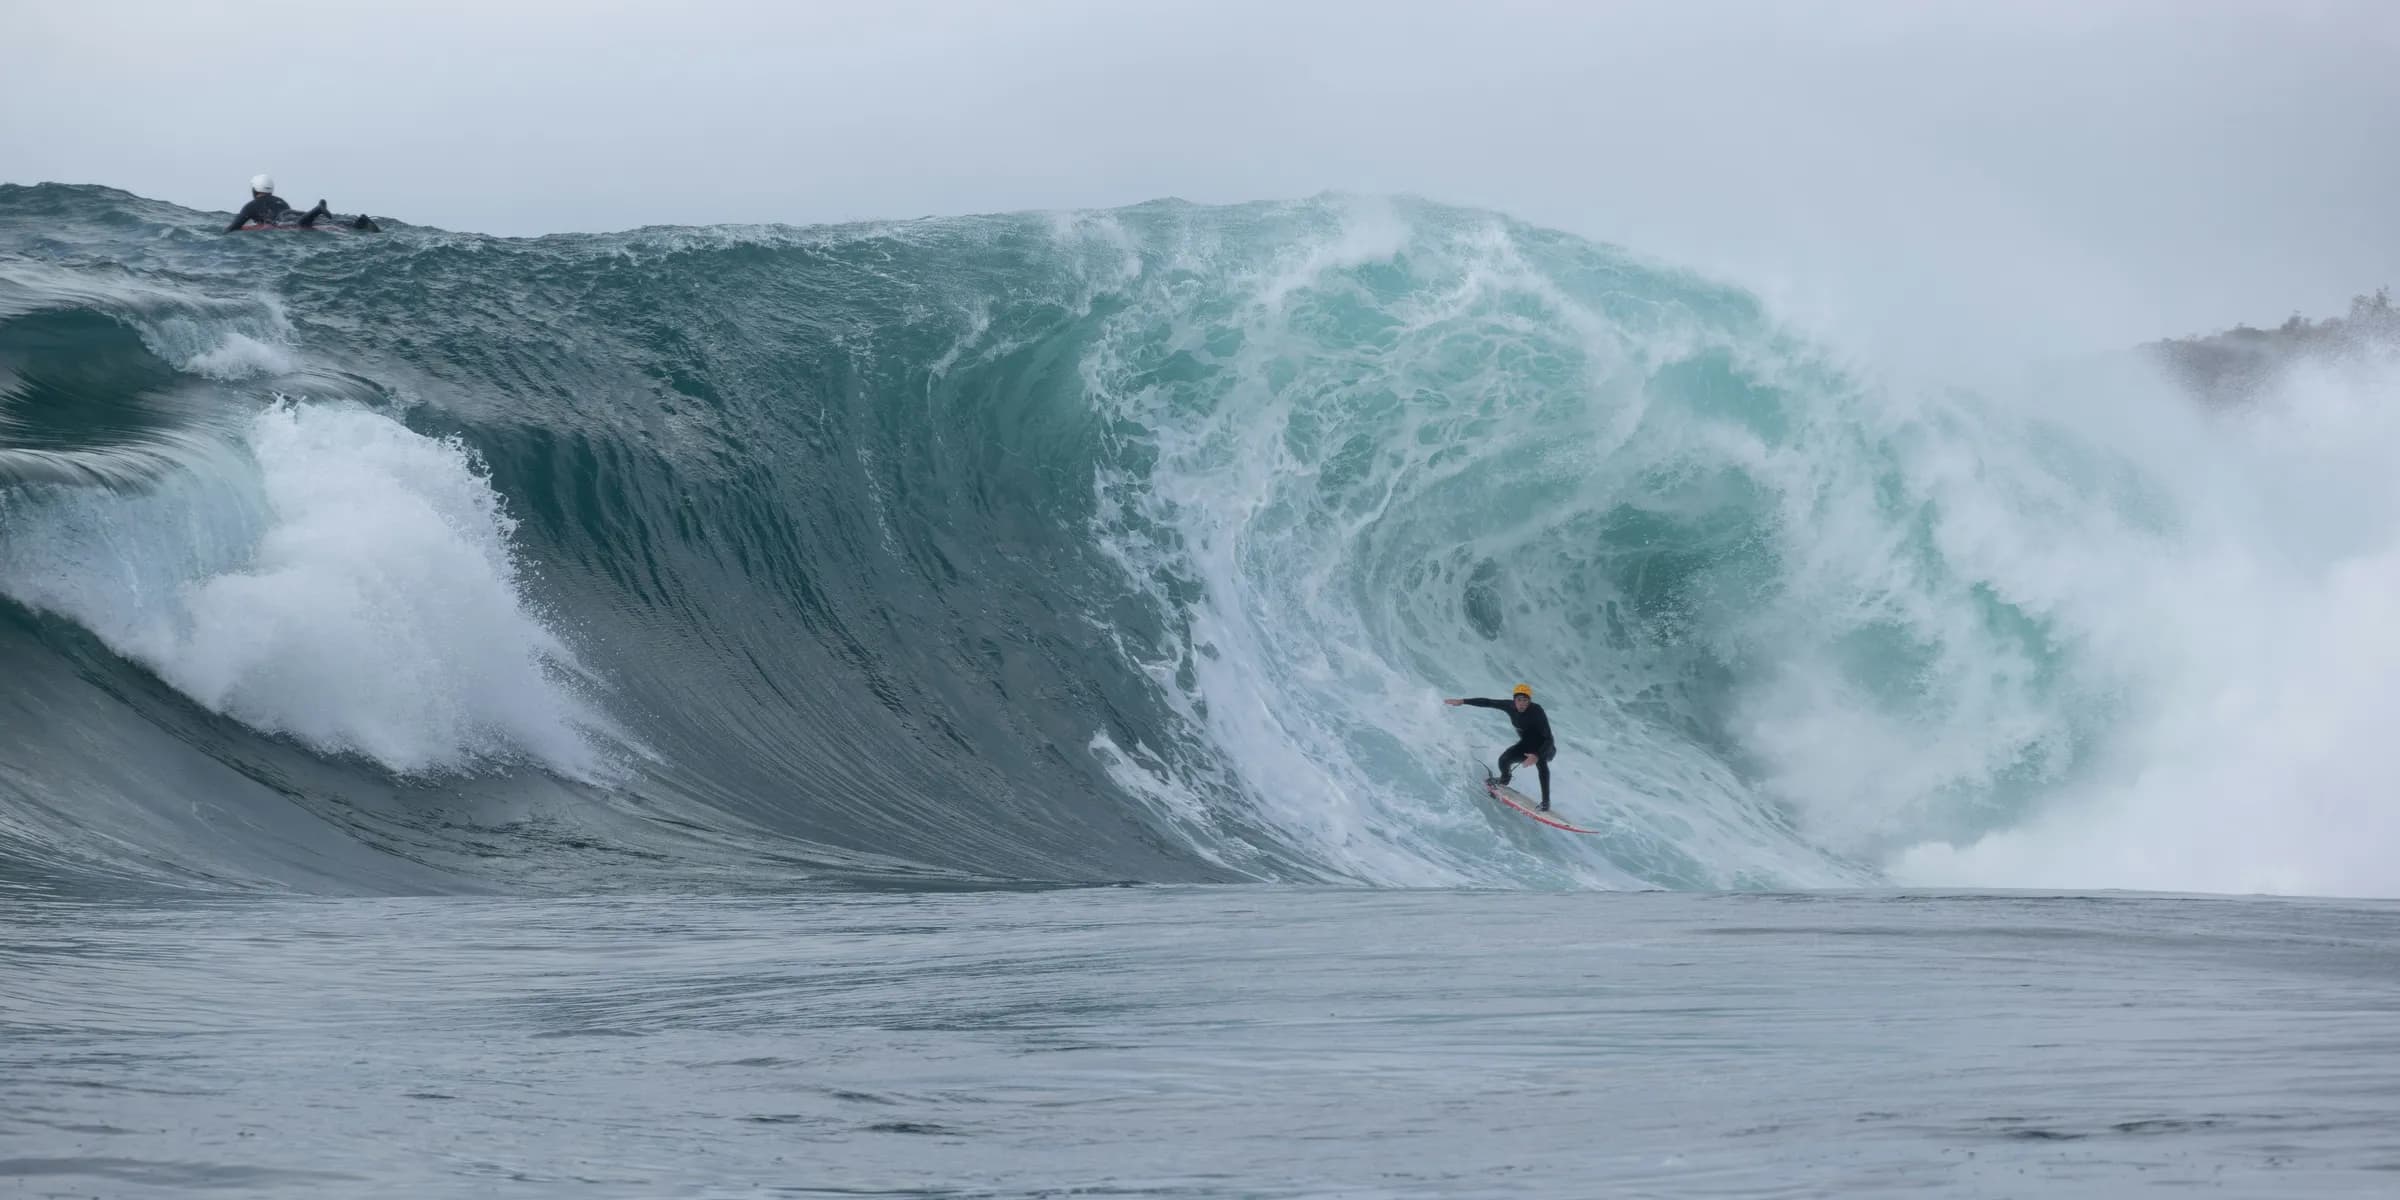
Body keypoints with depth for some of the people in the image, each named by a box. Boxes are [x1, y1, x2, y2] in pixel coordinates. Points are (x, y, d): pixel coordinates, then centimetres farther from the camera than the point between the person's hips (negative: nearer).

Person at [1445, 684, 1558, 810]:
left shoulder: (1537, 712, -32)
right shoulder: (1510, 706, -17)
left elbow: (1549, 739, -37)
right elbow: (1487, 703, -2)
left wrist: (1537, 756, -53)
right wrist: (1462, 702, 0)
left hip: (1544, 748, -5)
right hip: (1526, 744, 5)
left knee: (1540, 762, -37)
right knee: (1504, 760, -16)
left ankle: (1546, 802, -35)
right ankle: (1504, 779, 22)